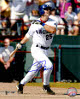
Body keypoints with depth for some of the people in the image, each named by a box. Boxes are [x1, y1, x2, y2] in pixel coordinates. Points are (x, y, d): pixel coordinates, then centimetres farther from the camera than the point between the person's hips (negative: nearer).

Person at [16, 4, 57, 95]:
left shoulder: (52, 22, 0)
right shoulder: (35, 23, -2)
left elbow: (53, 30, -22)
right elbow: (28, 35, 13)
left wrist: (42, 24, -23)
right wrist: (20, 43, 18)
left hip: (45, 51, 4)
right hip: (36, 49, -4)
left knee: (34, 71, 11)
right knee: (48, 65, -21)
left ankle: (21, 85, 28)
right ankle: (46, 86, -5)